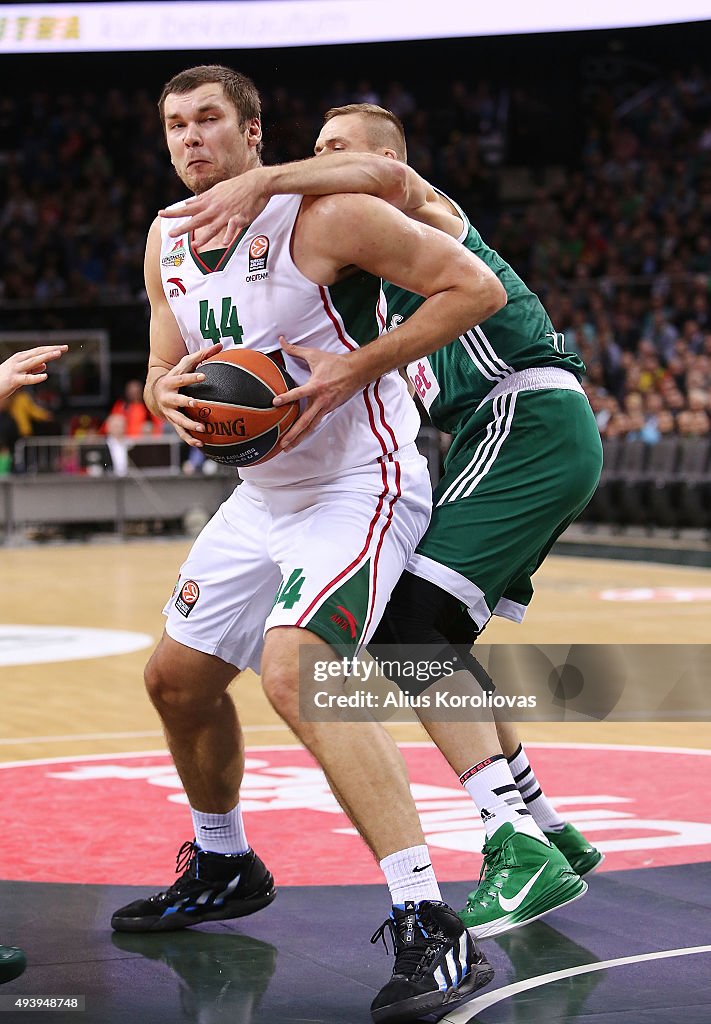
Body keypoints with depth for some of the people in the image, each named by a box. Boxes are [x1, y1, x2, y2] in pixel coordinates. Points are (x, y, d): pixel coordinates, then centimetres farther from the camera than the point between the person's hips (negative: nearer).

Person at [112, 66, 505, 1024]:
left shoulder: (322, 215, -19)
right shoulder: (167, 243, 5)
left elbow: (474, 286, -18)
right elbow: (164, 373, 16)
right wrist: (170, 391, -11)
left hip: (360, 485, -9)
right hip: (264, 492, 9)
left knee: (295, 672, -29)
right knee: (178, 676, 17)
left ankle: (431, 928, -30)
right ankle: (223, 867, 42)